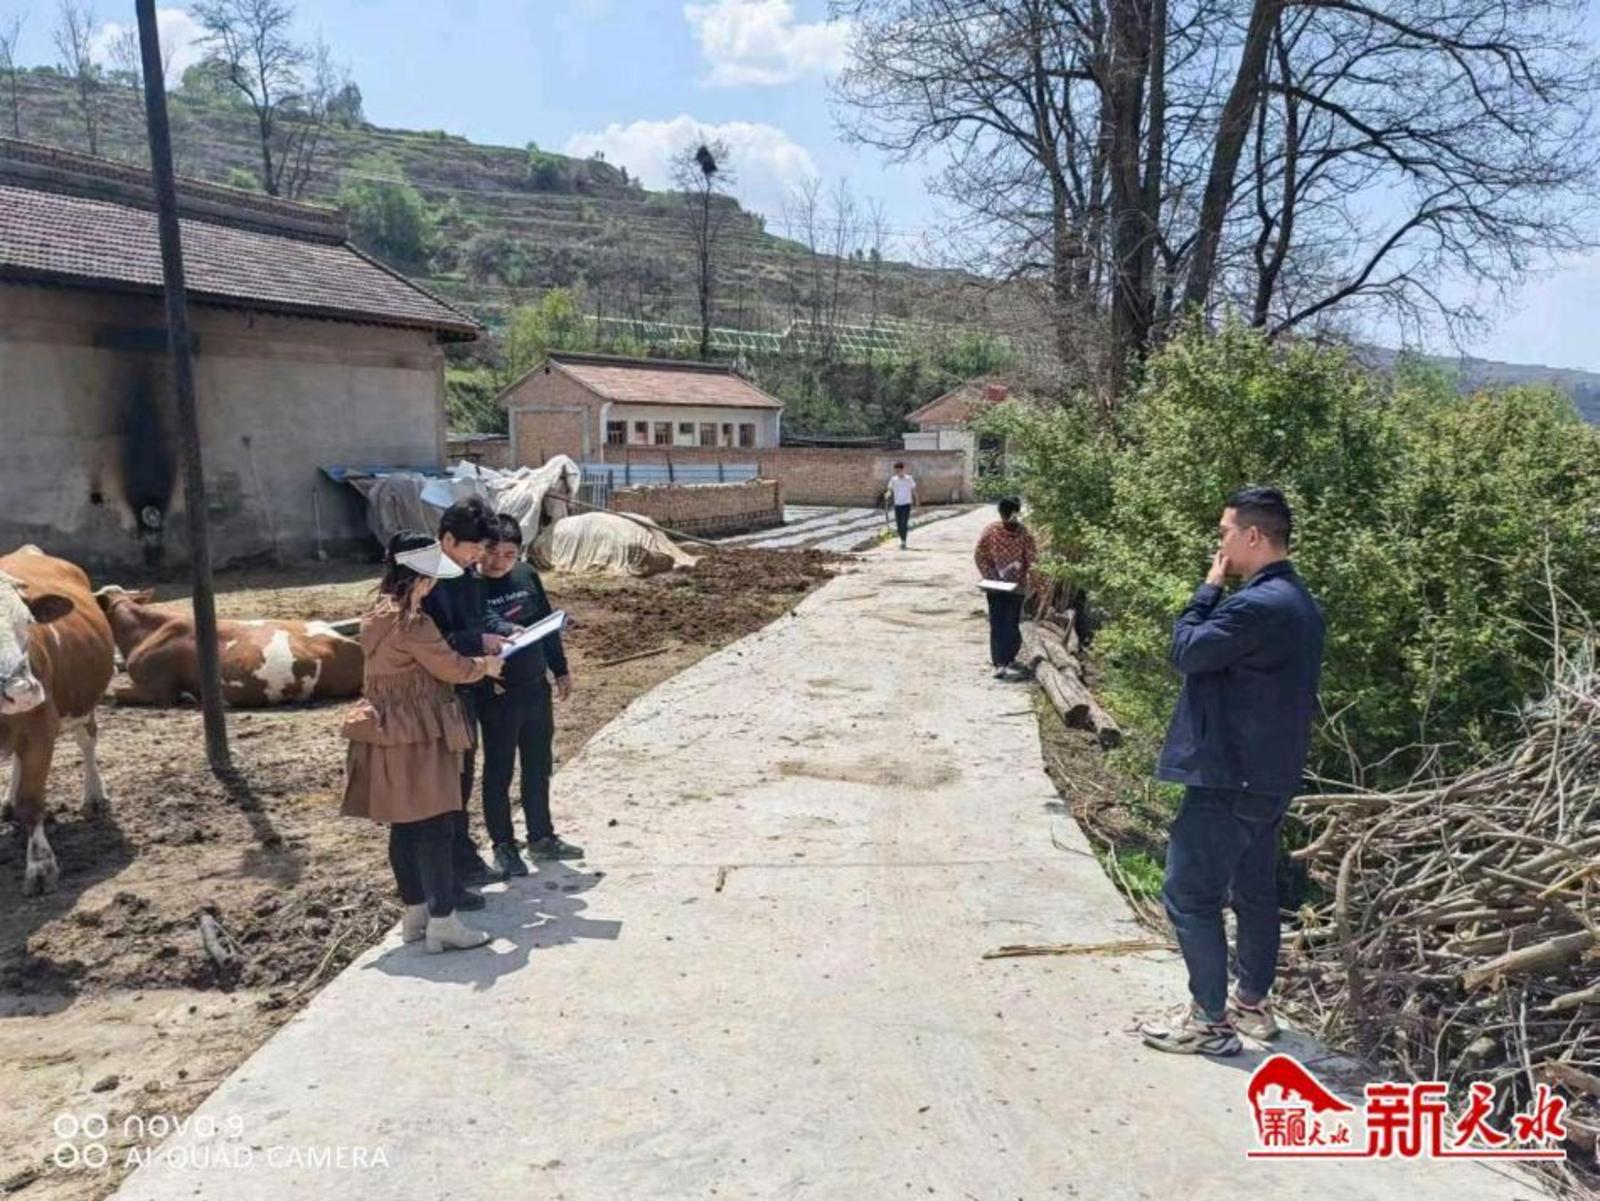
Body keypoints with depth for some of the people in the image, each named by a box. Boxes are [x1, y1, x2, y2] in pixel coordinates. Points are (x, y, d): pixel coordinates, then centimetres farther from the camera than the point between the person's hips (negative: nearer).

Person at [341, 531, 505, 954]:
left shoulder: (377, 617, 11)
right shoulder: (411, 622, -19)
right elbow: (453, 667, -13)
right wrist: (486, 665, 5)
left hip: (389, 736, 9)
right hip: (420, 737, -9)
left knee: (405, 827, 14)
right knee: (436, 826, -5)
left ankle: (415, 912, 23)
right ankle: (443, 923, -1)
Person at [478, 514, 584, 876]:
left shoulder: (527, 576, 2)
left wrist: (561, 669, 13)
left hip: (536, 687, 6)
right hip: (497, 695, -5)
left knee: (538, 767, 16)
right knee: (499, 771, 8)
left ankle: (542, 836, 31)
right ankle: (503, 845, 23)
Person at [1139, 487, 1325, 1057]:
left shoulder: (1257, 605, -24)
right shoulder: (1296, 601, 10)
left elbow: (1186, 653, -15)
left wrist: (1209, 589, -7)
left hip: (1230, 778, -10)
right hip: (1267, 774, 10)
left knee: (1189, 894, -1)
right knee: (1254, 890, 18)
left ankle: (1209, 1020, 6)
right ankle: (1252, 1003, 30)